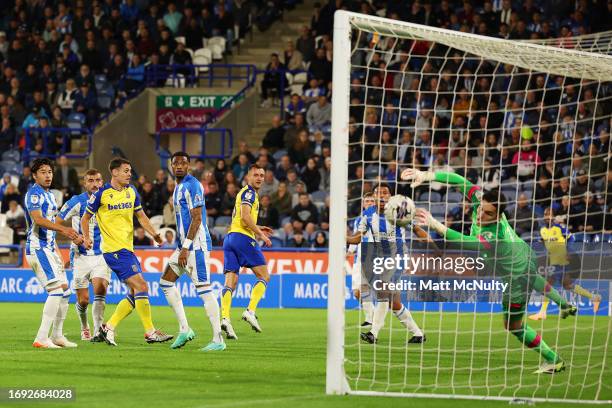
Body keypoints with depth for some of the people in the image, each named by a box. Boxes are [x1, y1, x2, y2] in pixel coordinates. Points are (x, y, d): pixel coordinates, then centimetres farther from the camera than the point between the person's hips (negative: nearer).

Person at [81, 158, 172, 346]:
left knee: (135, 293, 7)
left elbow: (140, 215, 19)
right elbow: (86, 218, 2)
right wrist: (86, 238, -13)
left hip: (128, 248, 8)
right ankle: (150, 332, -10)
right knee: (141, 286, -14)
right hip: (114, 250, -8)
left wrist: (154, 234, 4)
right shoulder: (102, 194, -8)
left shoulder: (131, 191, 10)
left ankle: (109, 327, 14)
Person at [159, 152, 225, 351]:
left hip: (197, 245, -11)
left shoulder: (192, 186, -12)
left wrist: (185, 247, -21)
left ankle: (218, 340, -12)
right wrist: (182, 247, 23)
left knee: (204, 289, -12)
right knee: (166, 282, 12)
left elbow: (197, 219, -18)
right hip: (185, 245, 11)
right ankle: (184, 329, 12)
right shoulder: (179, 187, 18)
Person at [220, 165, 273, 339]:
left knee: (231, 281, -2)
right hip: (243, 238, -9)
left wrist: (257, 229, 30)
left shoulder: (244, 193, 27)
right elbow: (245, 217, -17)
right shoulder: (249, 192, -3)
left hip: (230, 238, 9)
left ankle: (224, 318, -18)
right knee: (264, 275, 0)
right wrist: (260, 234, -10)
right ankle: (250, 311, -14)